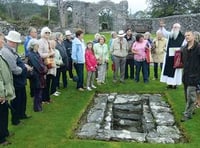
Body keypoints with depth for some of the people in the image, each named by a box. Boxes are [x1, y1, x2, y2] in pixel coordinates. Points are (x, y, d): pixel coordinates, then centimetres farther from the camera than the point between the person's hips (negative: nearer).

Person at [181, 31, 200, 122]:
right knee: (187, 95, 17)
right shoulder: (184, 49, 9)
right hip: (186, 76, 7)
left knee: (190, 96, -6)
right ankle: (191, 110, 33)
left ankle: (187, 114, 2)